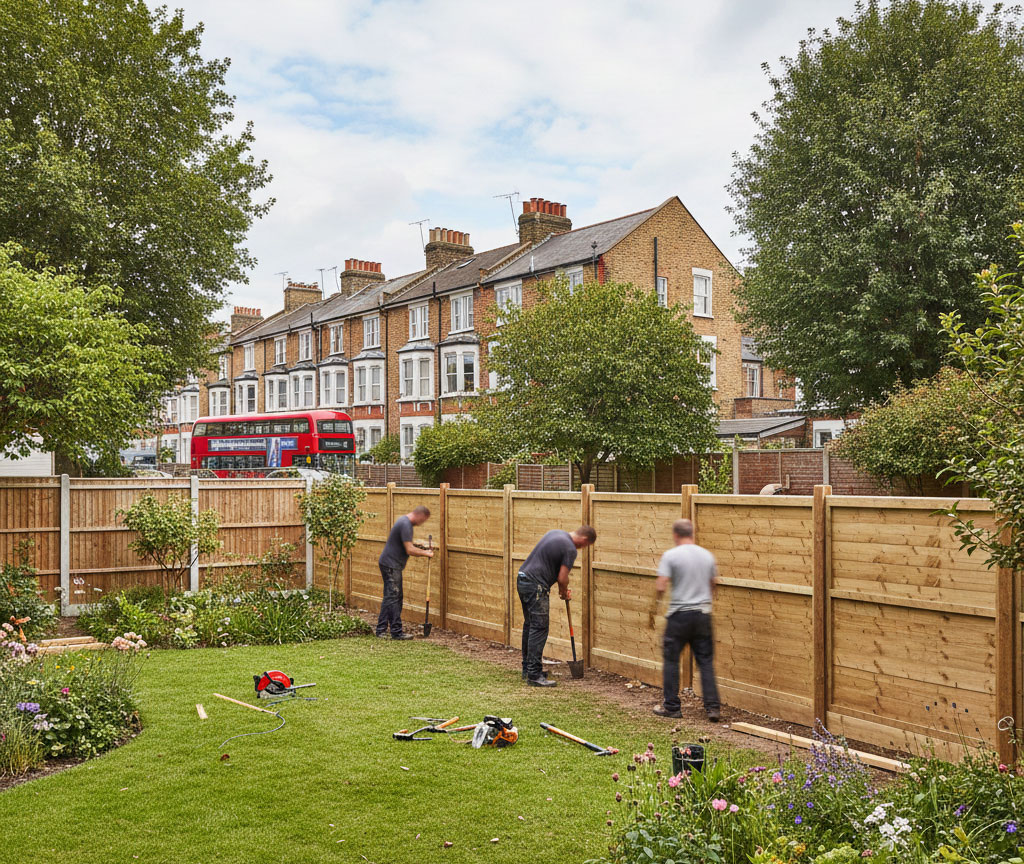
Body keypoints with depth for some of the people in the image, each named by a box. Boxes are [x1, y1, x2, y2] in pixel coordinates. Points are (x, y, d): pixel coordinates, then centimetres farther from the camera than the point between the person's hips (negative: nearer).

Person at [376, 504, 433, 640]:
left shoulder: (405, 521, 14)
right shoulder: (405, 525, -19)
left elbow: (408, 546, 24)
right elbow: (409, 550, -22)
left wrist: (423, 550, 12)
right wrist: (426, 553, -9)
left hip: (392, 565, 11)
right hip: (390, 565, -11)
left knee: (389, 598, 12)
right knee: (393, 598, -7)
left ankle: (381, 630, 16)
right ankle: (396, 631, -4)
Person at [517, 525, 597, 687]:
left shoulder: (555, 534, 15)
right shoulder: (570, 549, -12)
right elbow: (562, 578, -13)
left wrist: (563, 588, 19)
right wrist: (564, 593, 9)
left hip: (522, 579, 10)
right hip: (535, 586, -10)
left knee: (529, 625, 17)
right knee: (539, 629, -7)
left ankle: (527, 668, 25)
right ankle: (534, 675, -7)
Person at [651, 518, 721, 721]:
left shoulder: (671, 555, -9)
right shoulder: (707, 556, 7)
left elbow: (660, 586, -13)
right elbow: (712, 586, 16)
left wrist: (653, 609, 0)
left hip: (679, 615, -4)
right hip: (703, 614, 5)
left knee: (671, 659, 7)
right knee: (705, 661, 8)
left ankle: (671, 706, 12)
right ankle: (713, 707, 5)